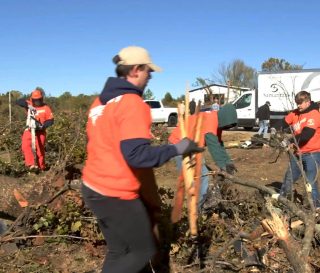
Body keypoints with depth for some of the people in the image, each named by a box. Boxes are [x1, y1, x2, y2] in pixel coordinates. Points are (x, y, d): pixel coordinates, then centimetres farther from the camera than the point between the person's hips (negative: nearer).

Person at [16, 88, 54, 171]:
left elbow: (50, 120, -5)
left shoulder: (46, 108, -4)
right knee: (25, 146, -18)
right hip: (29, 130, 2)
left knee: (40, 149, 2)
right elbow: (18, 101, -10)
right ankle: (31, 164, -20)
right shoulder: (29, 105, 2)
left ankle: (41, 167, 16)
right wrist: (28, 105, -25)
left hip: (40, 131, -2)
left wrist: (43, 126, -22)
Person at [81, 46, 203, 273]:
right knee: (143, 251, 9)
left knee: (119, 251, 20)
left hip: (93, 187, 9)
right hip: (116, 194, -9)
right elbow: (137, 155, -27)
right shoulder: (132, 103, -19)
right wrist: (176, 149, -18)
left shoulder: (101, 101, 10)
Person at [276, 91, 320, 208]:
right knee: (289, 177, 15)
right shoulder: (295, 113, 5)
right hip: (298, 152, 7)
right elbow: (284, 123, 1)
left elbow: (306, 135, -28)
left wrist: (290, 141, -32)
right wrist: (275, 129, -20)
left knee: (310, 181, -5)